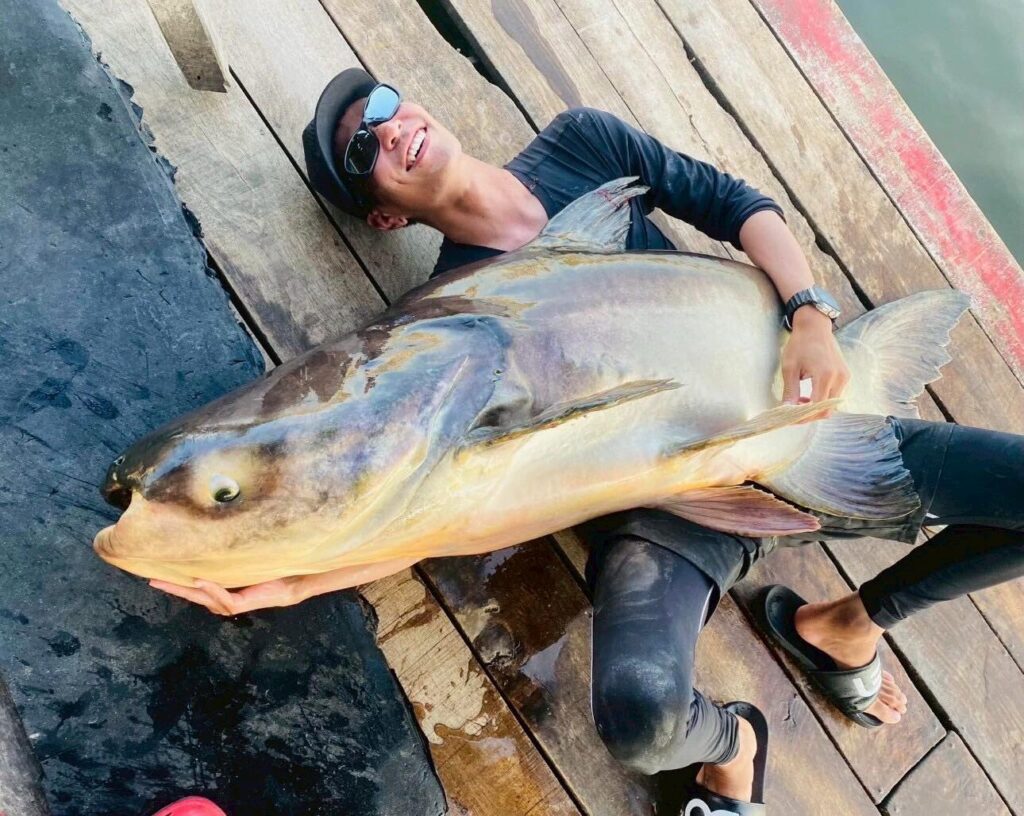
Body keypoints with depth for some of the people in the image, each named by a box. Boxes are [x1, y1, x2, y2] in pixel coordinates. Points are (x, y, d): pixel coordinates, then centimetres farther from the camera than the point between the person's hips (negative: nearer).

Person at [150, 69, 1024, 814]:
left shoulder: (582, 141, 3)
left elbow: (736, 202, 6)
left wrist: (812, 311, -12)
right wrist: (279, 585, -25)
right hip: (660, 506, -4)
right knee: (640, 714, -34)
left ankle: (848, 623, 18)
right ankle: (731, 742, 6)